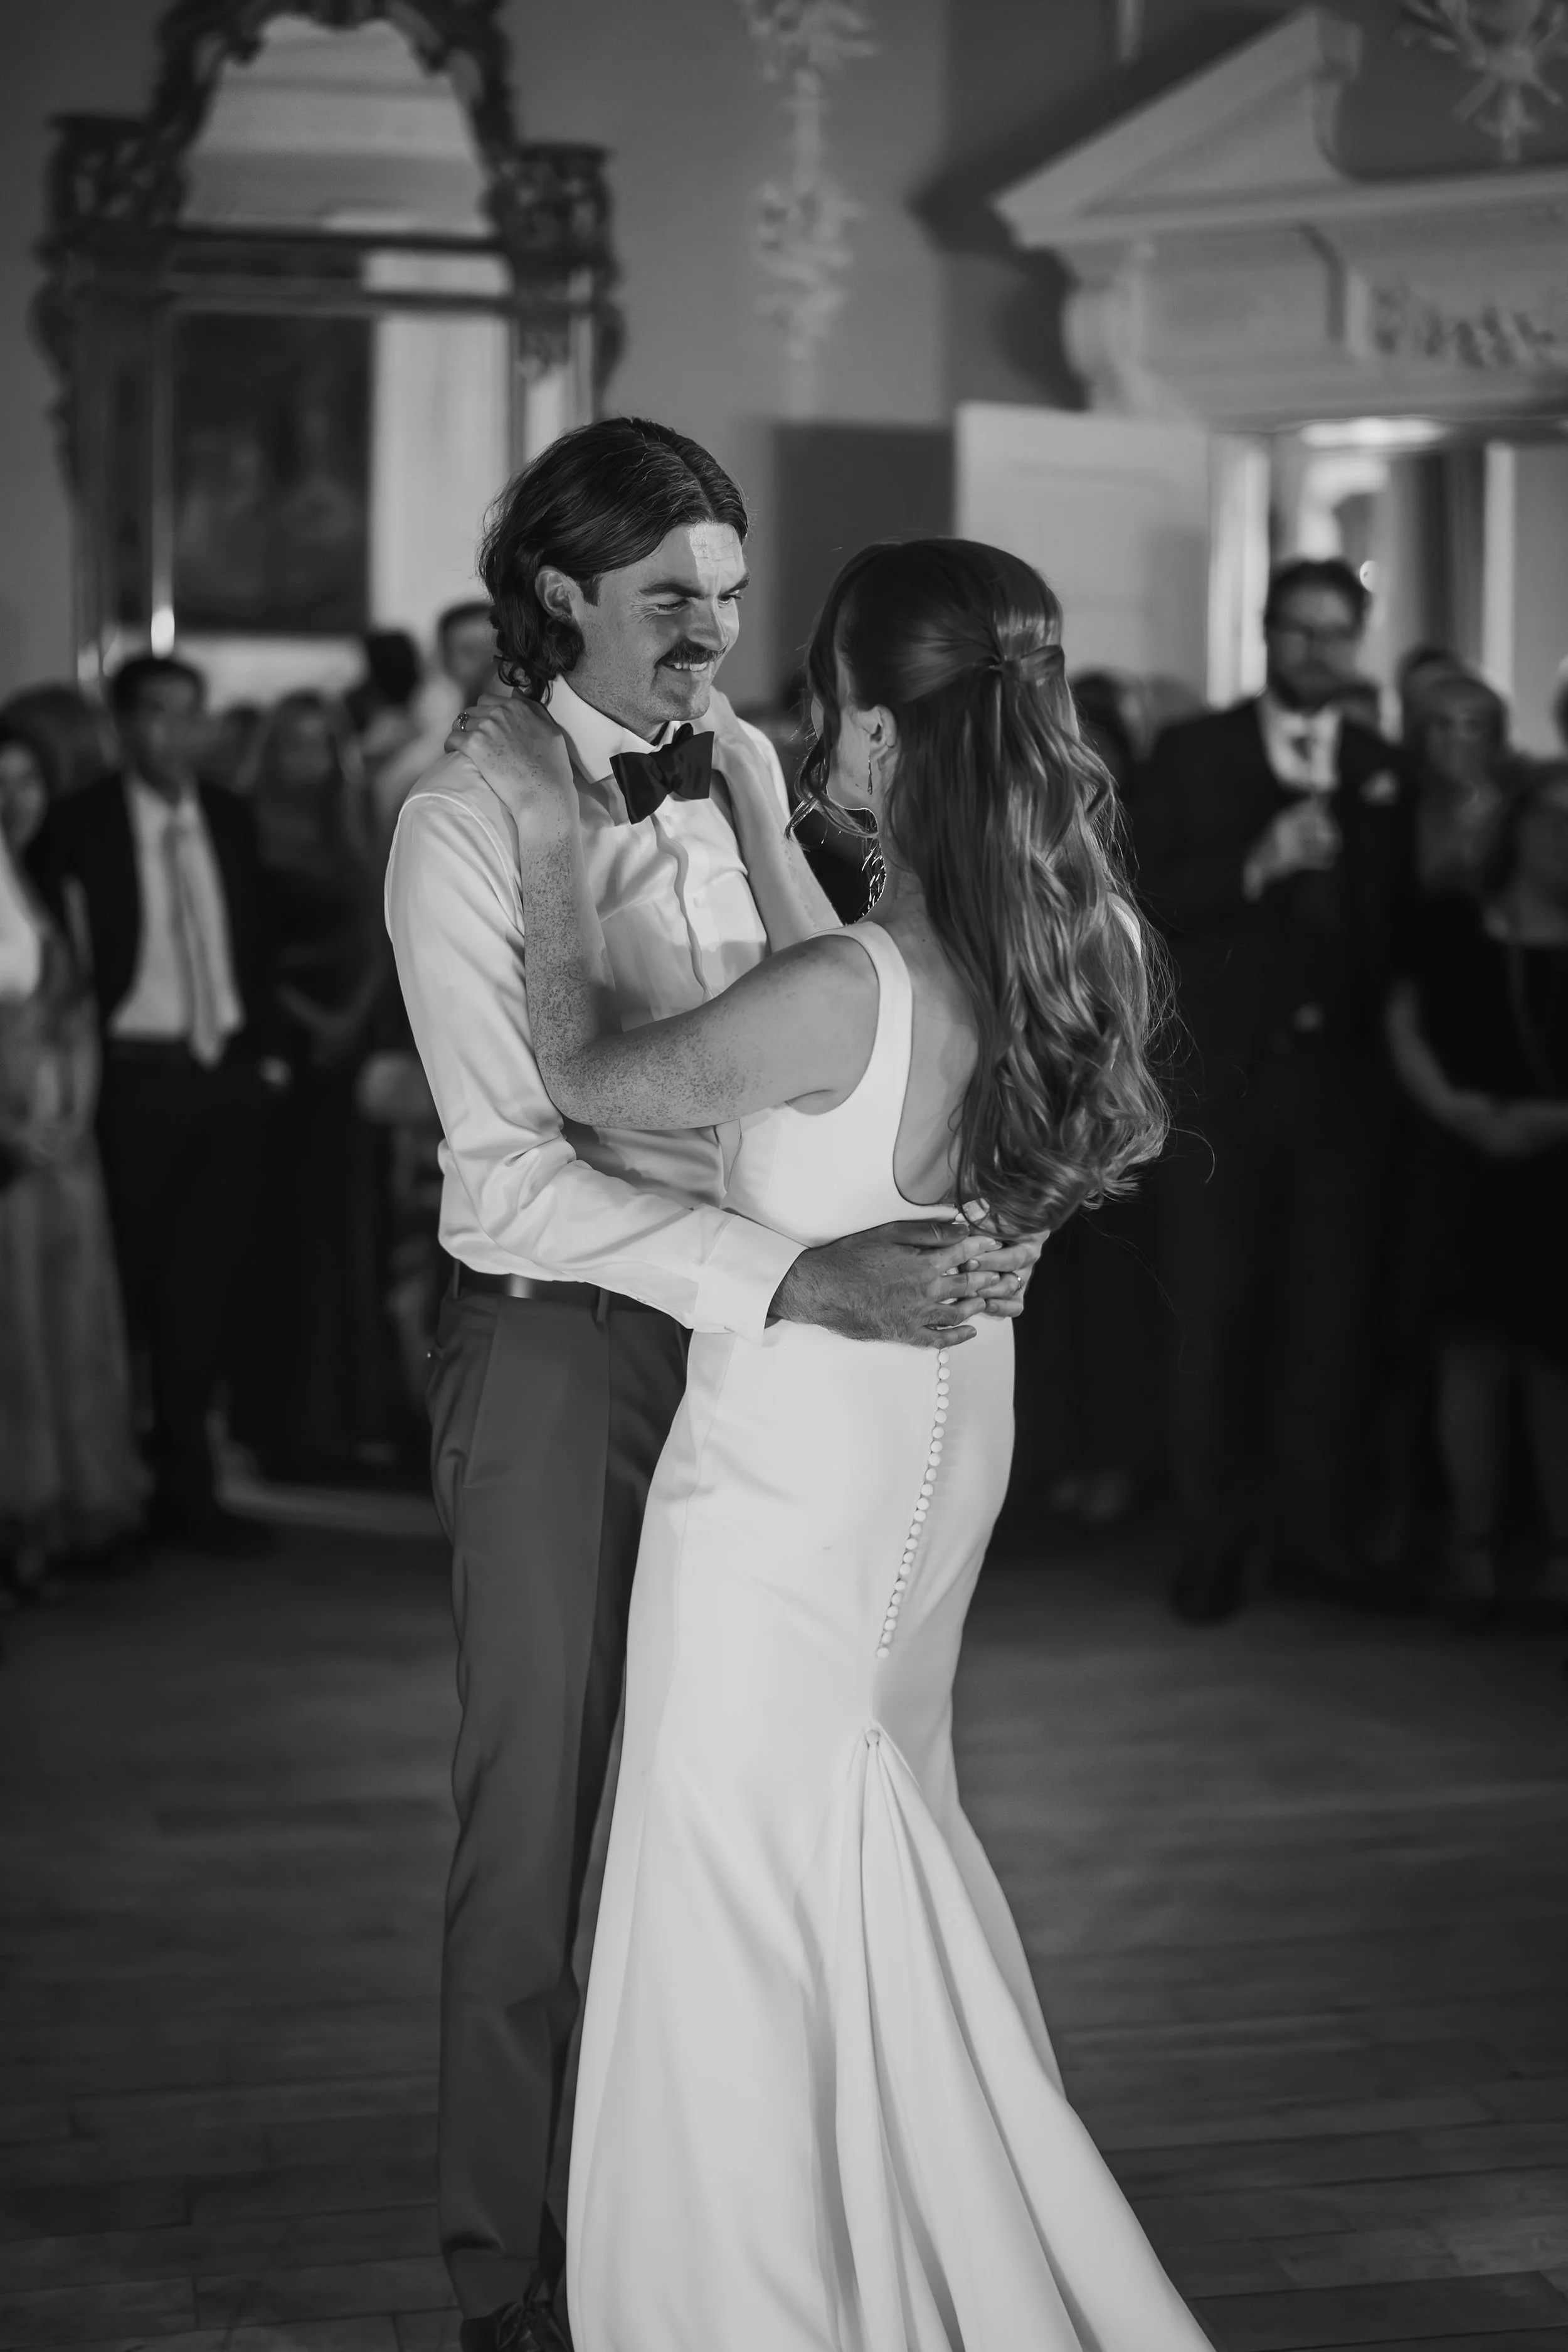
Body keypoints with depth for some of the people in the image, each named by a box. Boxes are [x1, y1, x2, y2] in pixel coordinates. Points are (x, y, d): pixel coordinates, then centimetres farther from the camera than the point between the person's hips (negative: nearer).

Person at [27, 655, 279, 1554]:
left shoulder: (228, 817, 9)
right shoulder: (82, 825, -6)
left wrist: (261, 1044, 8)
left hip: (228, 1073, 4)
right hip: (138, 1077, -4)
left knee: (207, 1286, 5)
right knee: (133, 1288, 2)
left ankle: (186, 1486, 14)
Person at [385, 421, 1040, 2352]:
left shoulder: (743, 767, 5)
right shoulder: (470, 820, -13)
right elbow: (514, 1170, -20)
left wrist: (962, 1213, -9)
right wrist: (805, 1282, -28)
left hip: (763, 1321, 5)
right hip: (563, 1330, -5)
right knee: (538, 1810, 6)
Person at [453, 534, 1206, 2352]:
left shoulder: (844, 990, -29)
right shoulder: (1085, 949, -8)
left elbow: (585, 1080, -14)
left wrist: (554, 842, -5)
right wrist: (757, 831, 12)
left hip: (790, 1477, -8)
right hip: (940, 1442, 8)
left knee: (739, 1893, 10)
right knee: (875, 1843, 23)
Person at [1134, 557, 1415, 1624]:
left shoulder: (1382, 772, 13)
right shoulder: (1192, 754, 7)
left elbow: (1398, 923, 8)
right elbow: (1146, 898, -5)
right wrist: (1256, 866, -16)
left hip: (1340, 1075, 2)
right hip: (1219, 1075, -2)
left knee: (1330, 1311, 2)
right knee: (1215, 1314, 0)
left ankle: (1314, 1527, 11)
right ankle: (1216, 1539, 7)